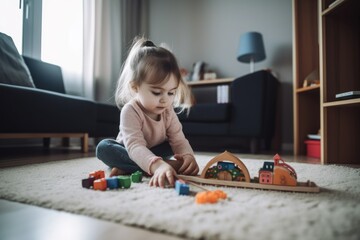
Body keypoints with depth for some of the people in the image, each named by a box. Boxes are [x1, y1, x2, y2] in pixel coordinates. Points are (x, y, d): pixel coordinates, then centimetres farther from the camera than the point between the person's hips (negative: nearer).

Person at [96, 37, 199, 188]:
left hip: (154, 152, 5)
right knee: (103, 147, -32)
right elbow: (135, 146, -43)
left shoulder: (168, 111, -14)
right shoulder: (130, 111, -30)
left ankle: (127, 168, -19)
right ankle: (169, 164, -39)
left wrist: (188, 156, -44)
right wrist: (157, 165, -62)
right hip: (131, 153, -4)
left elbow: (178, 140, -20)